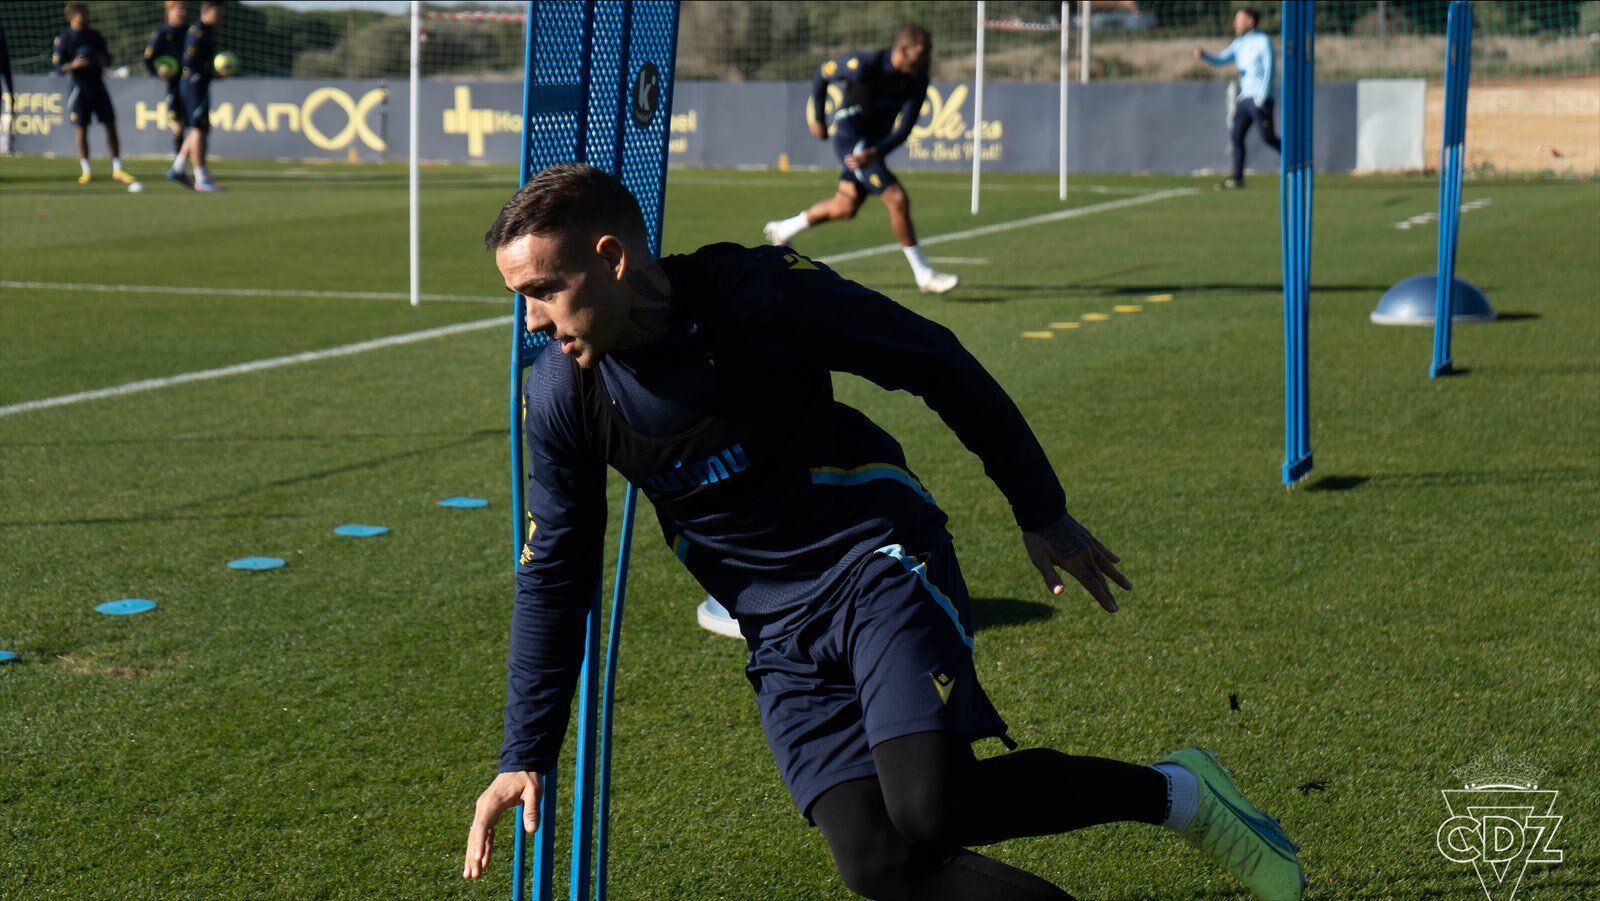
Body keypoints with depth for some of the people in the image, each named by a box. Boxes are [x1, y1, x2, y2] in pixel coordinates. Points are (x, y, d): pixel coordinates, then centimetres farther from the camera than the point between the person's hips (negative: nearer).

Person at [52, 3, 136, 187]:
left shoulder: (94, 35, 10)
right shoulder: (63, 39, -2)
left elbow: (108, 59, 16)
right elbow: (58, 67, -4)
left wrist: (102, 59, -6)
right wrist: (74, 65, -22)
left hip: (98, 85, 3)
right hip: (79, 88, -3)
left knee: (110, 126, -1)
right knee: (81, 129, -3)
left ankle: (117, 169, 4)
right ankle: (86, 171, 6)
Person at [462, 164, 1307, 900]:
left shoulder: (755, 291, -17)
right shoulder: (561, 396, -6)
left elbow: (938, 365, -5)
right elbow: (554, 574, 6)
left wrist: (1041, 512, 0)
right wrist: (524, 758, 6)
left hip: (879, 565, -4)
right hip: (782, 635, 4)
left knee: (926, 813, -25)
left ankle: (1174, 792, -4)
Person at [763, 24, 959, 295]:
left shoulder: (917, 80, -7)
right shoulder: (864, 64, -22)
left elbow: (905, 127, -10)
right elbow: (822, 74, -4)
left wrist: (876, 152, -25)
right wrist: (817, 118, 2)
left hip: (875, 143, 8)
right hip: (851, 138, -8)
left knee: (846, 206, 18)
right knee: (897, 198, -17)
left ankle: (783, 230, 39)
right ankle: (924, 275, -11)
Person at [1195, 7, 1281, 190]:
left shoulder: (1263, 41, -4)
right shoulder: (1239, 44, 16)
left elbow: (1269, 70, -10)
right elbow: (1220, 60, 11)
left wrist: (1261, 97, -16)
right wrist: (1204, 55, -10)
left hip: (1260, 99, -7)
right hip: (1244, 98, 7)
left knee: (1268, 137, -9)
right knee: (1237, 136, 0)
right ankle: (1237, 178, 3)